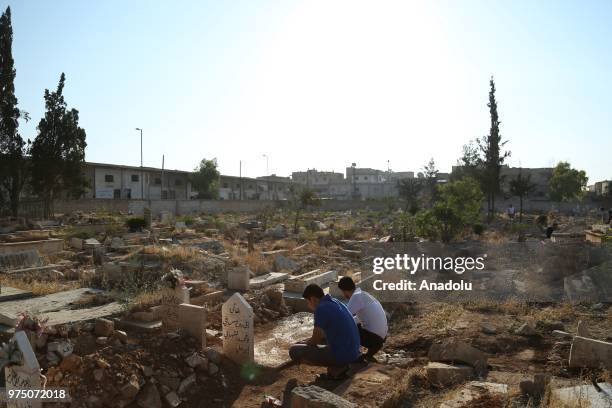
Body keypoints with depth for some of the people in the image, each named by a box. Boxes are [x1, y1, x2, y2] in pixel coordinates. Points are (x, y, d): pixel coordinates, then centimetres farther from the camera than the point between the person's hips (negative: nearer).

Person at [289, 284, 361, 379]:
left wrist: (302, 344, 11)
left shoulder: (321, 308, -18)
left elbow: (315, 340, -10)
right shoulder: (336, 302, 10)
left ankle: (336, 367, -2)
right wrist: (306, 342, 26)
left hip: (341, 355, -9)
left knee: (294, 352, -4)